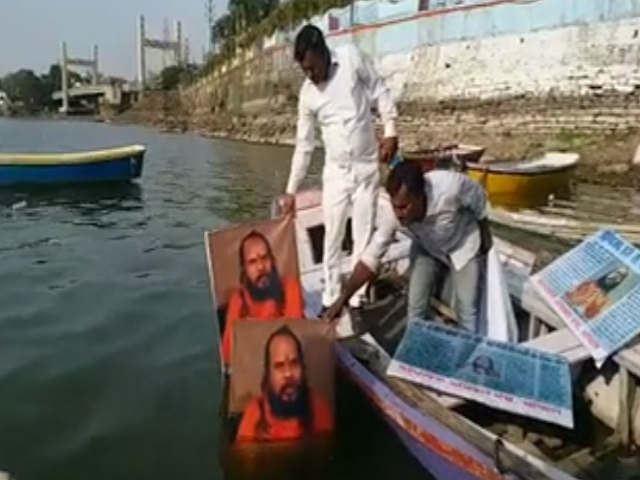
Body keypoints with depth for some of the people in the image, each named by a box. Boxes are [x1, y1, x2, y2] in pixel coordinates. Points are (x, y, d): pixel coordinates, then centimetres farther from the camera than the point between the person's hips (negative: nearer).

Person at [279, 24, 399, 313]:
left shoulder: (352, 58, -8)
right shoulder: (307, 94, -4)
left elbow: (381, 94, 1)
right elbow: (303, 145, 1)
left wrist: (390, 132, -9)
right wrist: (291, 190, 1)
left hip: (367, 167, -1)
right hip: (335, 171, 2)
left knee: (364, 236, 4)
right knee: (332, 237, 5)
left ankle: (357, 300, 15)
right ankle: (330, 299, 18)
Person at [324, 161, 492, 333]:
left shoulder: (451, 187, -41)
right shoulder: (392, 215, -32)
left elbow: (479, 197, -17)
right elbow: (370, 258, -25)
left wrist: (485, 235, -1)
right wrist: (343, 299, -29)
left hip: (464, 245, -2)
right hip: (426, 249, 2)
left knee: (467, 311, -7)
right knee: (415, 308, -4)